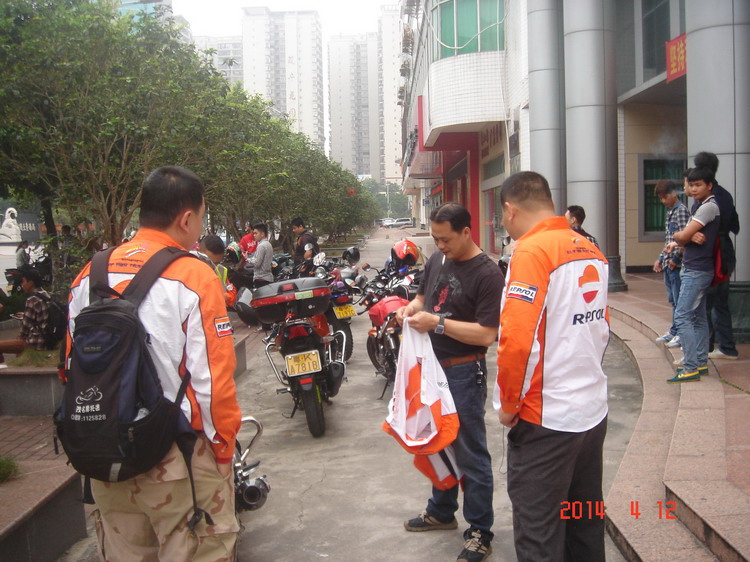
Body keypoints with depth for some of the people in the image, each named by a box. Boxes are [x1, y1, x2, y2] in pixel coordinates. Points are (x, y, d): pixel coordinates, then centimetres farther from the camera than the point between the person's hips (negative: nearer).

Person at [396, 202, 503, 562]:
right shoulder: (437, 260, 5)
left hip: (463, 373, -8)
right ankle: (441, 511, 41)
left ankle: (480, 532, 18)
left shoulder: (486, 273, -17)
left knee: (470, 454, 3)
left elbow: (486, 334, -22)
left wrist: (438, 323, -27)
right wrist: (411, 308, -2)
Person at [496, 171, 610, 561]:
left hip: (546, 419, -8)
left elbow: (517, 340, -23)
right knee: (586, 524, 21)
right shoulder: (592, 252, 7)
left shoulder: (531, 252, -17)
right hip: (593, 411, 8)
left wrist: (508, 404, -10)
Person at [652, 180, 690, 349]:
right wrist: (660, 258, 17)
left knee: (679, 299, -4)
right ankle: (674, 331, 23)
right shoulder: (670, 212, 18)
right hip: (668, 264, 9)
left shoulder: (682, 211, -10)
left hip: (677, 264, -9)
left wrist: (675, 258, -18)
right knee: (672, 299, 14)